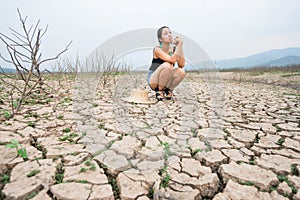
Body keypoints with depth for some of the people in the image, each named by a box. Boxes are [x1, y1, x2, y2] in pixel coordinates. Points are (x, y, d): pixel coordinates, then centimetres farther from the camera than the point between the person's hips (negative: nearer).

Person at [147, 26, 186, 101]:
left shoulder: (174, 49, 0)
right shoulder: (157, 49, -16)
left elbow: (181, 65, -16)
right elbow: (172, 60, -31)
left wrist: (180, 46, -17)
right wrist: (179, 45, -24)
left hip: (166, 81, 5)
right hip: (153, 80, -5)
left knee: (181, 71, -22)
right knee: (167, 65, -32)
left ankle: (168, 90, 2)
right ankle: (159, 91, -13)